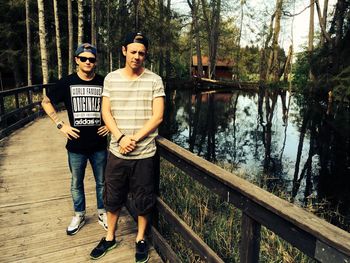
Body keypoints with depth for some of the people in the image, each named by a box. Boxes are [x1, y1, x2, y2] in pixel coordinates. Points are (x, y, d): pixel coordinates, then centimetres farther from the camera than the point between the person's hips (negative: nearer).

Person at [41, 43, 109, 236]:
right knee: (76, 184, 15)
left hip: (99, 144, 0)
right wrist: (60, 125, -2)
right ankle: (79, 216, 35)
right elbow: (46, 102, 7)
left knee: (101, 182, 13)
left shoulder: (104, 83, -2)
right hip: (76, 145, 0)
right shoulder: (67, 82, -3)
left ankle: (102, 213, 34)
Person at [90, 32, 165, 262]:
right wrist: (121, 138, -14)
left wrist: (135, 139, -15)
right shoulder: (111, 79, 3)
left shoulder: (154, 80, -4)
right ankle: (110, 238, 38)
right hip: (117, 151, 2)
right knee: (113, 198, 16)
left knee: (143, 201, 11)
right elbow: (106, 113, 1)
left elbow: (157, 117, -8)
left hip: (144, 153, -2)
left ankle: (141, 239, 33)